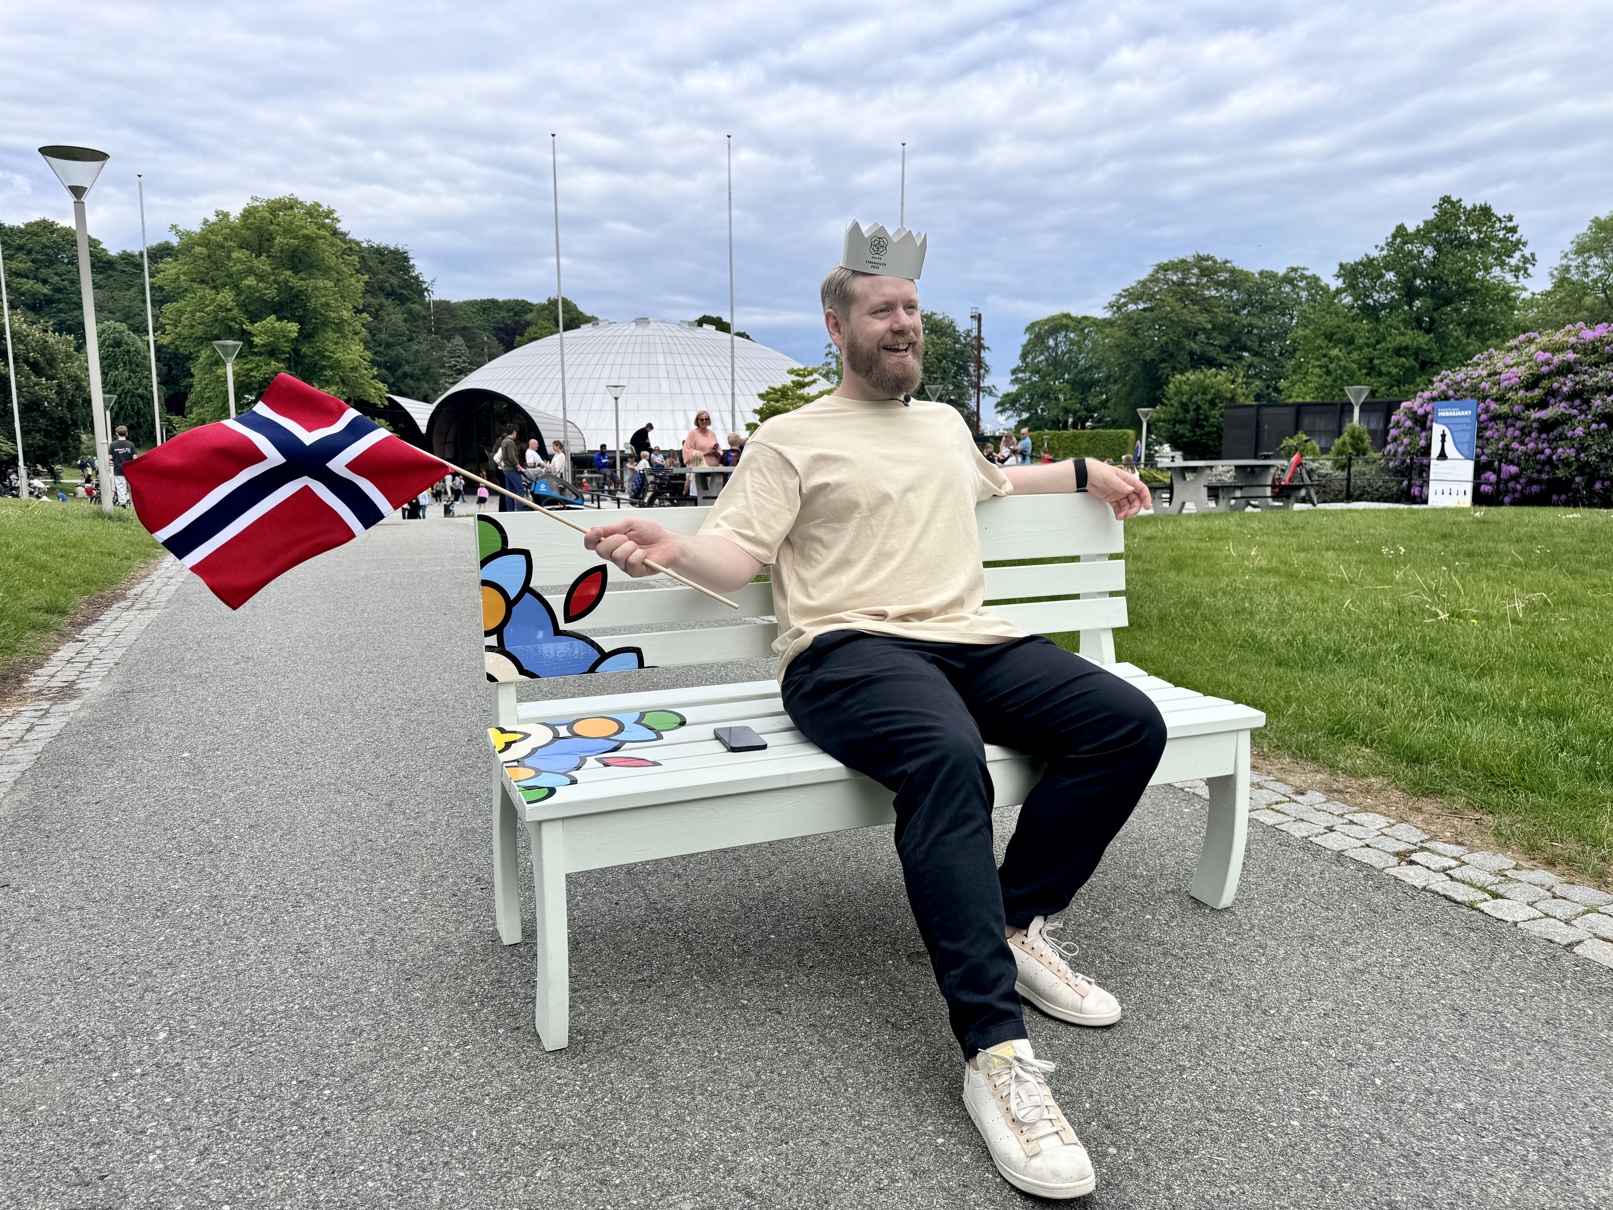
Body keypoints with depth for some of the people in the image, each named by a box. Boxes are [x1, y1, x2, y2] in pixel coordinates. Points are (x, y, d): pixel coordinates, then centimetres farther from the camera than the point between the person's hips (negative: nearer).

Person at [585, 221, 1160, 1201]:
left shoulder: (946, 422, 29)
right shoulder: (794, 438, 9)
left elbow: (989, 481, 50)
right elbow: (737, 553, -1)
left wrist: (1083, 472, 46)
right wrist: (672, 549, -22)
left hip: (972, 640, 7)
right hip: (850, 649, -6)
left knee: (1130, 722, -15)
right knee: (947, 758, -39)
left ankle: (1018, 923, -3)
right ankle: (996, 1051, -31)